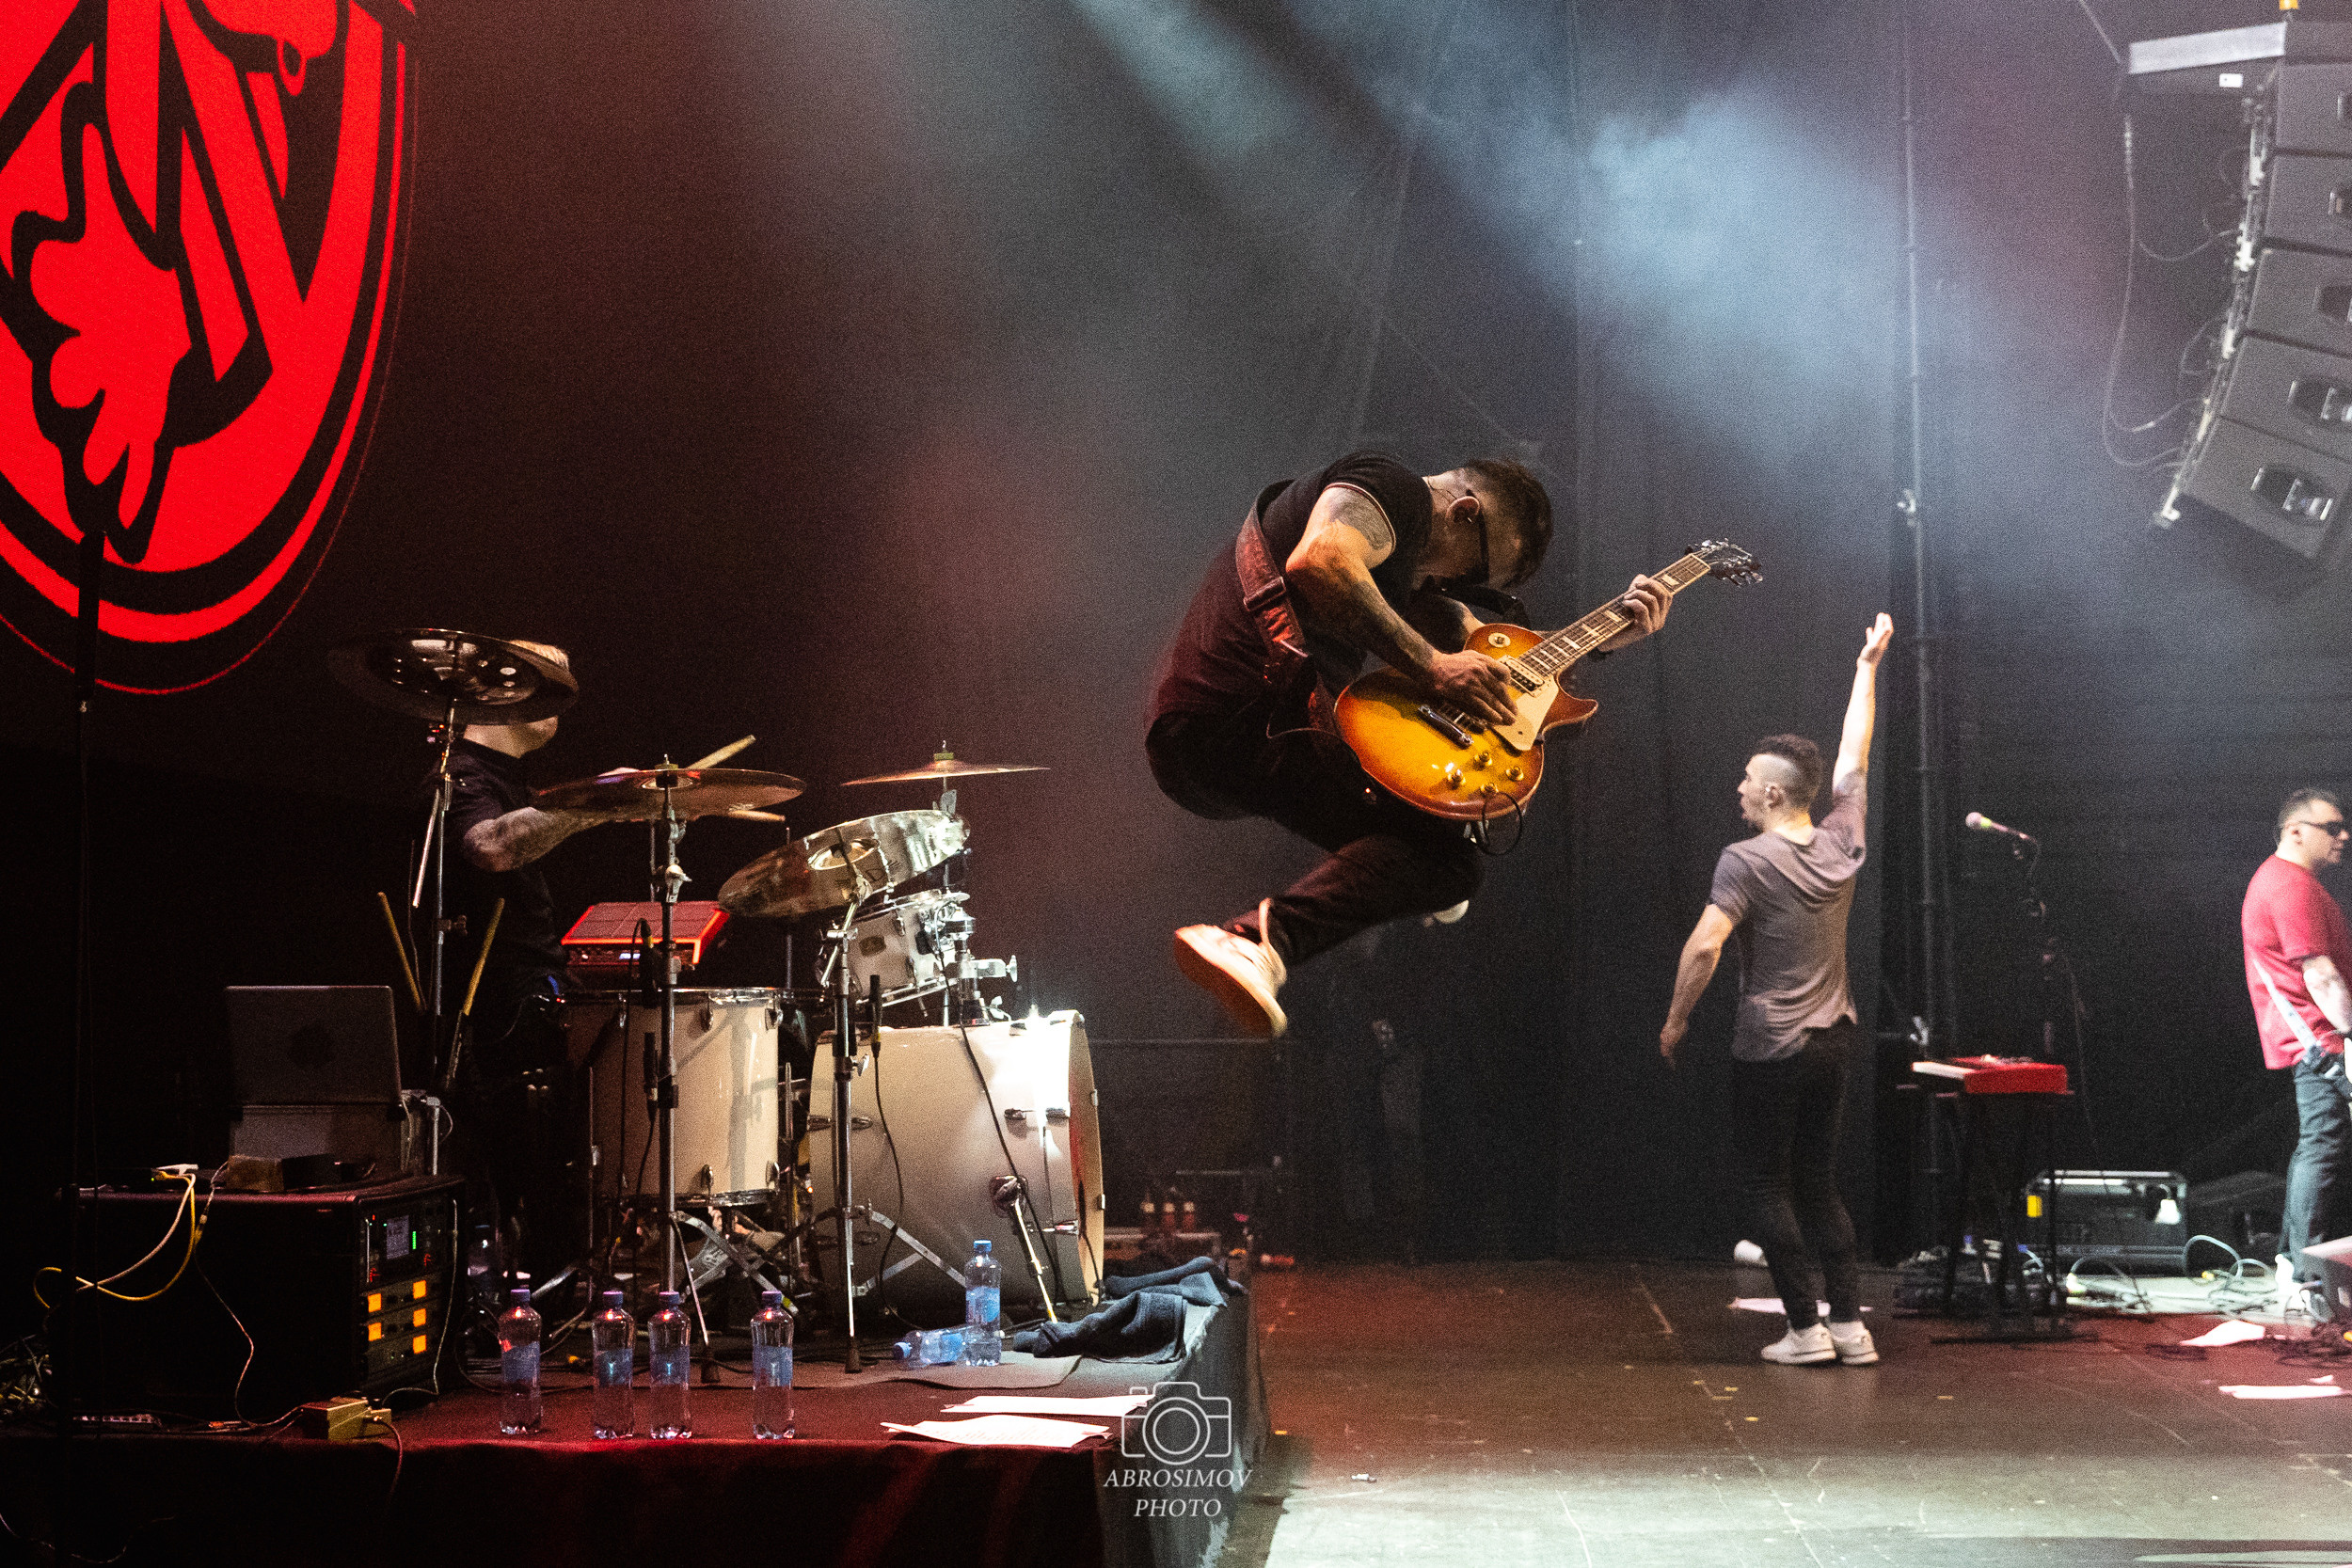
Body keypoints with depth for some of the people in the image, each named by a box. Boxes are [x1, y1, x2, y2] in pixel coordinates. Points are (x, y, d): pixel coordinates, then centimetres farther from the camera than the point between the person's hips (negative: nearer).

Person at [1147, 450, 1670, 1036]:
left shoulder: (1408, 572, 28)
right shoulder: (1395, 488, -3)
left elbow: (1499, 657, 33)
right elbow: (1318, 563, -25)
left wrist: (1608, 633, 21)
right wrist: (1431, 666, -21)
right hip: (1243, 720, -11)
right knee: (1450, 860, -18)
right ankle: (1262, 939, -38)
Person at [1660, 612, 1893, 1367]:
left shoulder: (1747, 860, -15)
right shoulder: (1842, 842, 2)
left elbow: (1705, 945, -24)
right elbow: (1853, 754, 16)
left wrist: (1676, 1019, -10)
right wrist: (1868, 667, 27)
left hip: (1770, 1049, -6)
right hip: (1832, 1041, 6)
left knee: (1768, 1184, 4)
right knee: (1818, 1181, 14)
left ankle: (1805, 1327, 2)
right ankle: (1850, 1321, 9)